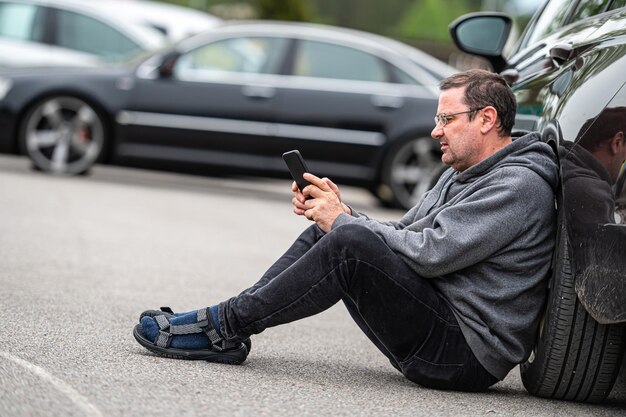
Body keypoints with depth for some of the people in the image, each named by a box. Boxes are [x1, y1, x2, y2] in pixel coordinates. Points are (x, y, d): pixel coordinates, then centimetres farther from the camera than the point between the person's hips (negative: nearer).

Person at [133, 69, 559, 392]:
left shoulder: (519, 185, -14)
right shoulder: (461, 175, 20)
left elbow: (429, 252, -21)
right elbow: (400, 237, 17)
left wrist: (344, 220, -11)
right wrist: (335, 213, 0)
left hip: (468, 354, -10)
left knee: (351, 242, -26)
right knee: (328, 232, 6)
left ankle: (224, 325, -17)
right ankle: (224, 334, -2)